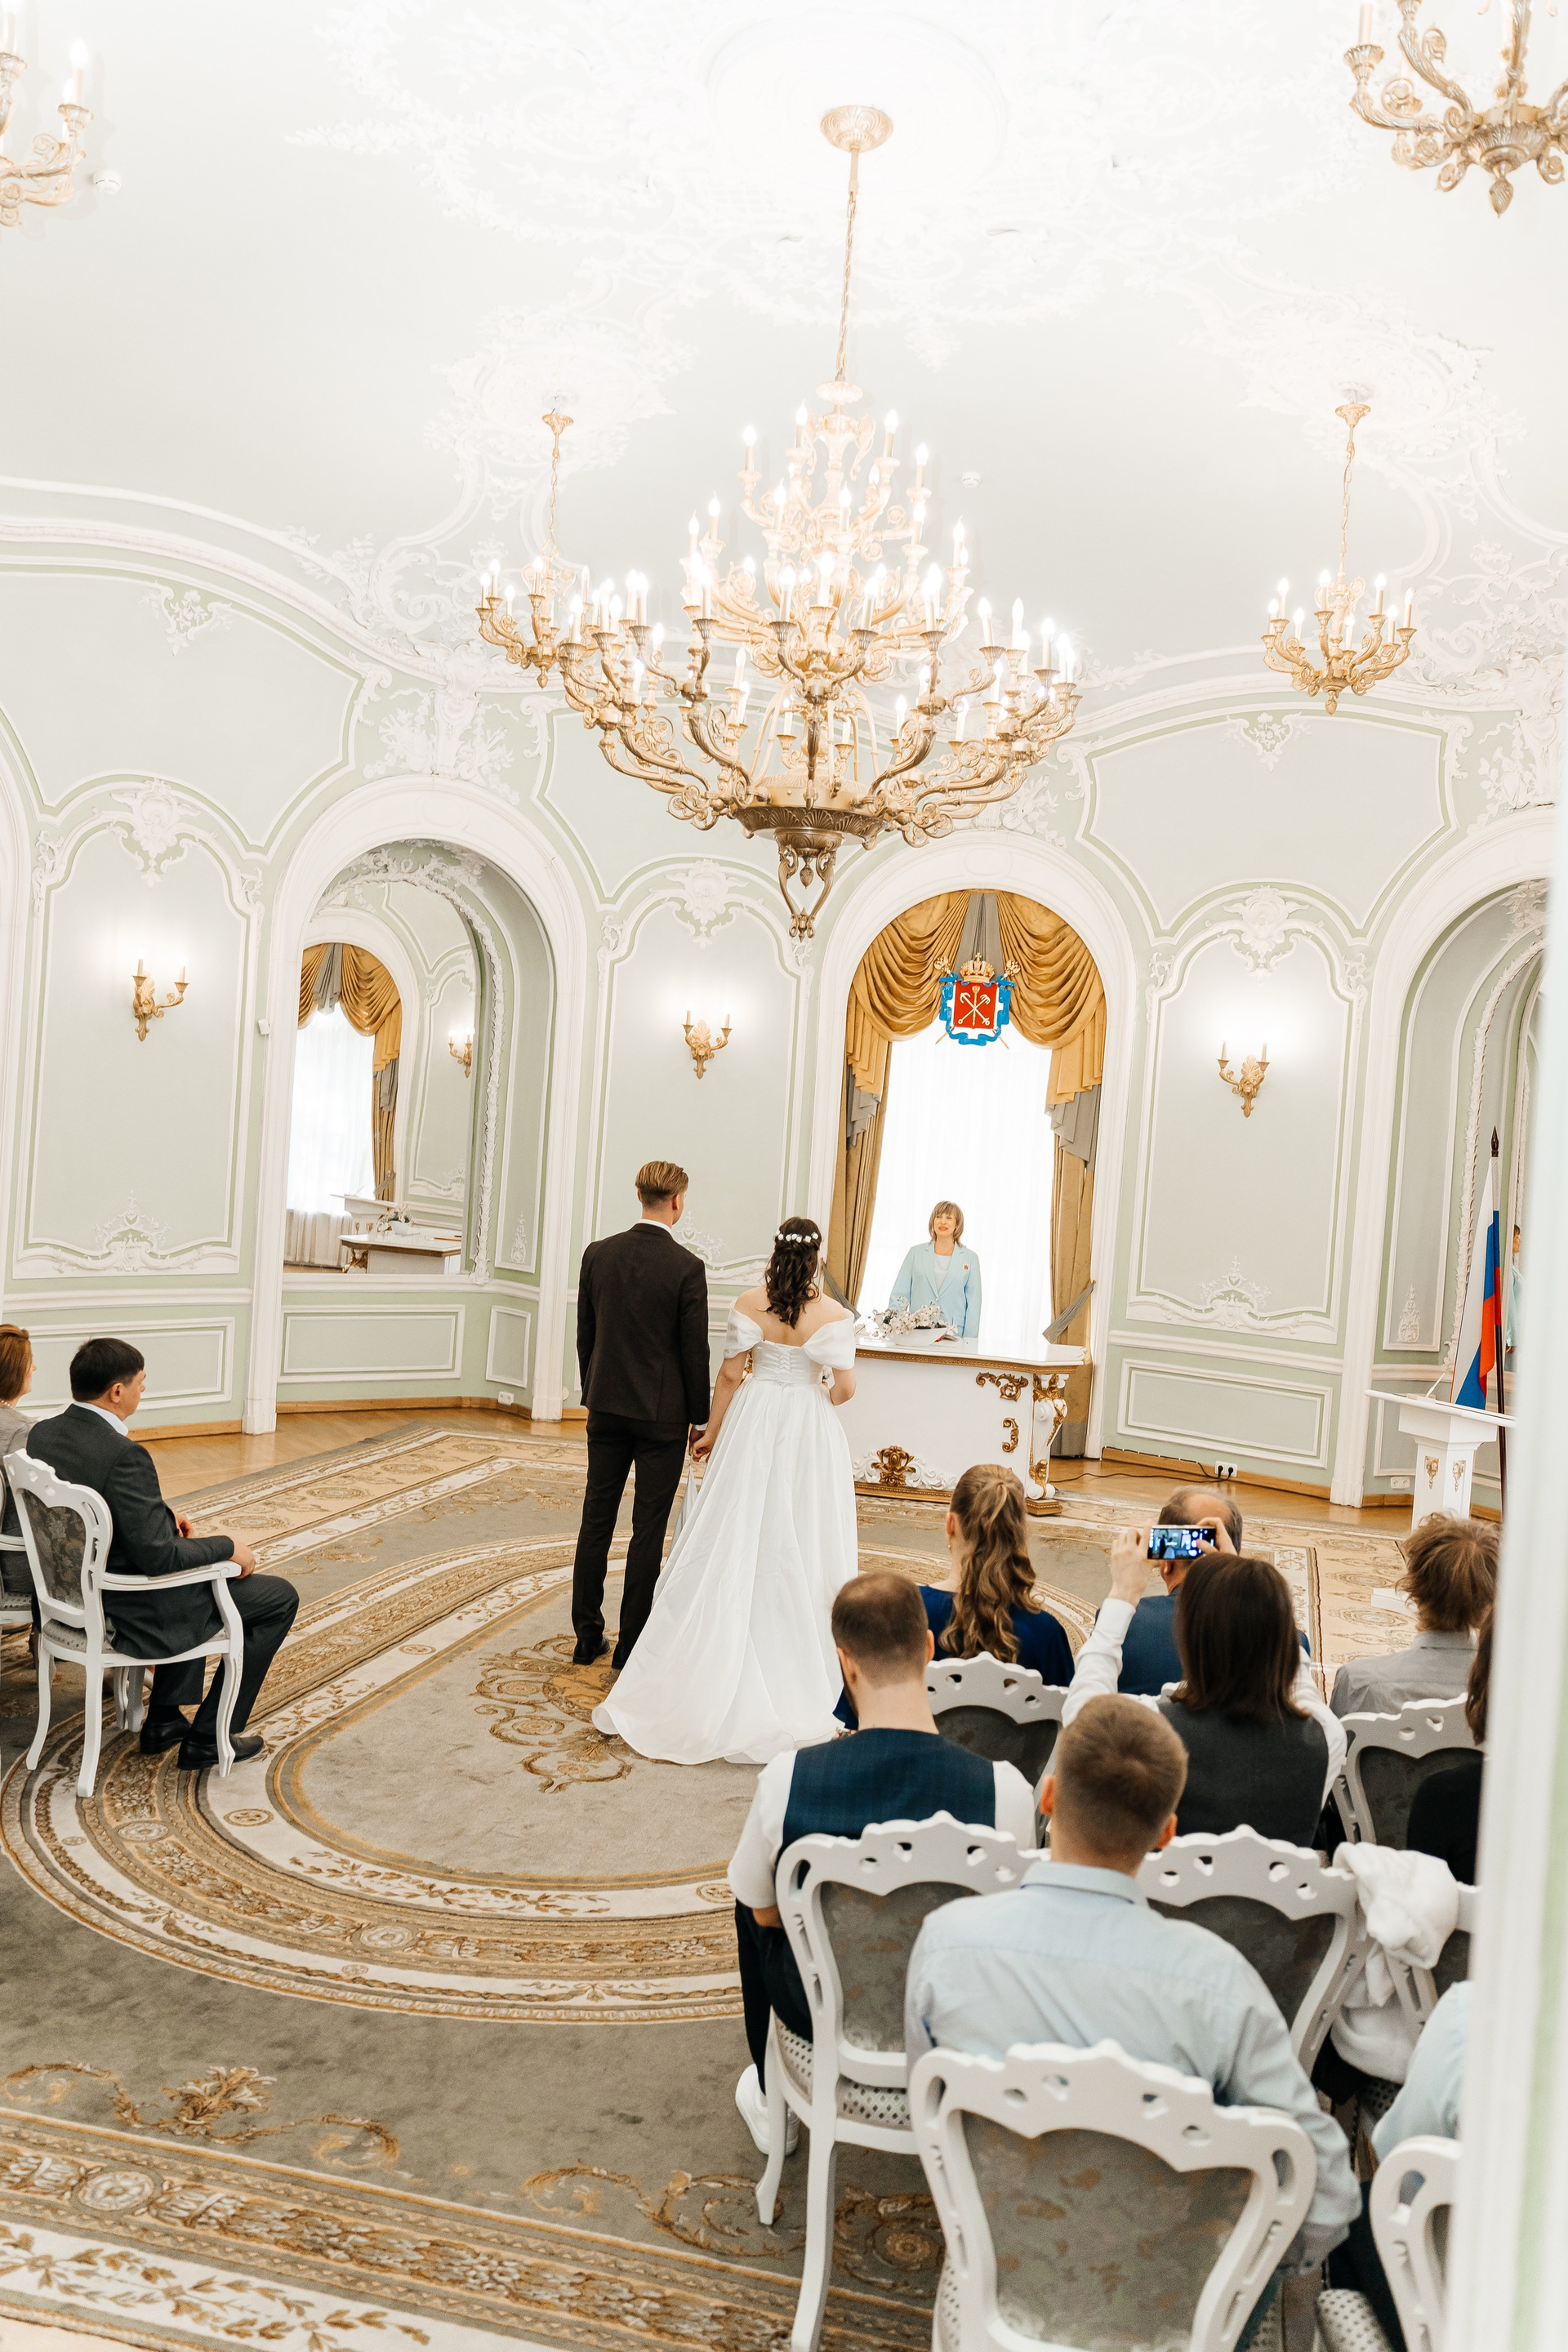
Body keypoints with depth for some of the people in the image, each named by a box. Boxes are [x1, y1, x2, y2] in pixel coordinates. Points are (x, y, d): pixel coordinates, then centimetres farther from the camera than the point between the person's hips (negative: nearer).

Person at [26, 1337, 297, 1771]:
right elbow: (158, 1556, -28)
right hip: (127, 1612, -9)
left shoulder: (41, 1434, -3)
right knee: (280, 1597, 5)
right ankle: (209, 1739, 12)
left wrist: (162, 1516, 12)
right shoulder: (123, 1455, -30)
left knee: (190, 1555, 35)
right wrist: (228, 1547, -12)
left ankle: (165, 1720, 35)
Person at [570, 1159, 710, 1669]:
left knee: (596, 1520, 12)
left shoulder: (598, 1254, -1)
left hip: (607, 1407, 4)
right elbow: (695, 1350, -10)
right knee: (648, 1528, 5)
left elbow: (584, 1335, 6)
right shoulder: (687, 1267, -14)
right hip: (663, 1413, -4)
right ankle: (631, 1642, 11)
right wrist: (698, 1416, 2)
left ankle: (587, 1636, 19)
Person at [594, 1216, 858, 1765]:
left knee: (736, 1539, 10)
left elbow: (730, 1373, -3)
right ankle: (793, 1673, 16)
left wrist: (713, 1430, 8)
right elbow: (845, 1387, -9)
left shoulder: (748, 1304, -7)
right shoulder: (832, 1315, -11)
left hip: (753, 1423, 2)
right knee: (797, 1545, 8)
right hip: (809, 1431, -1)